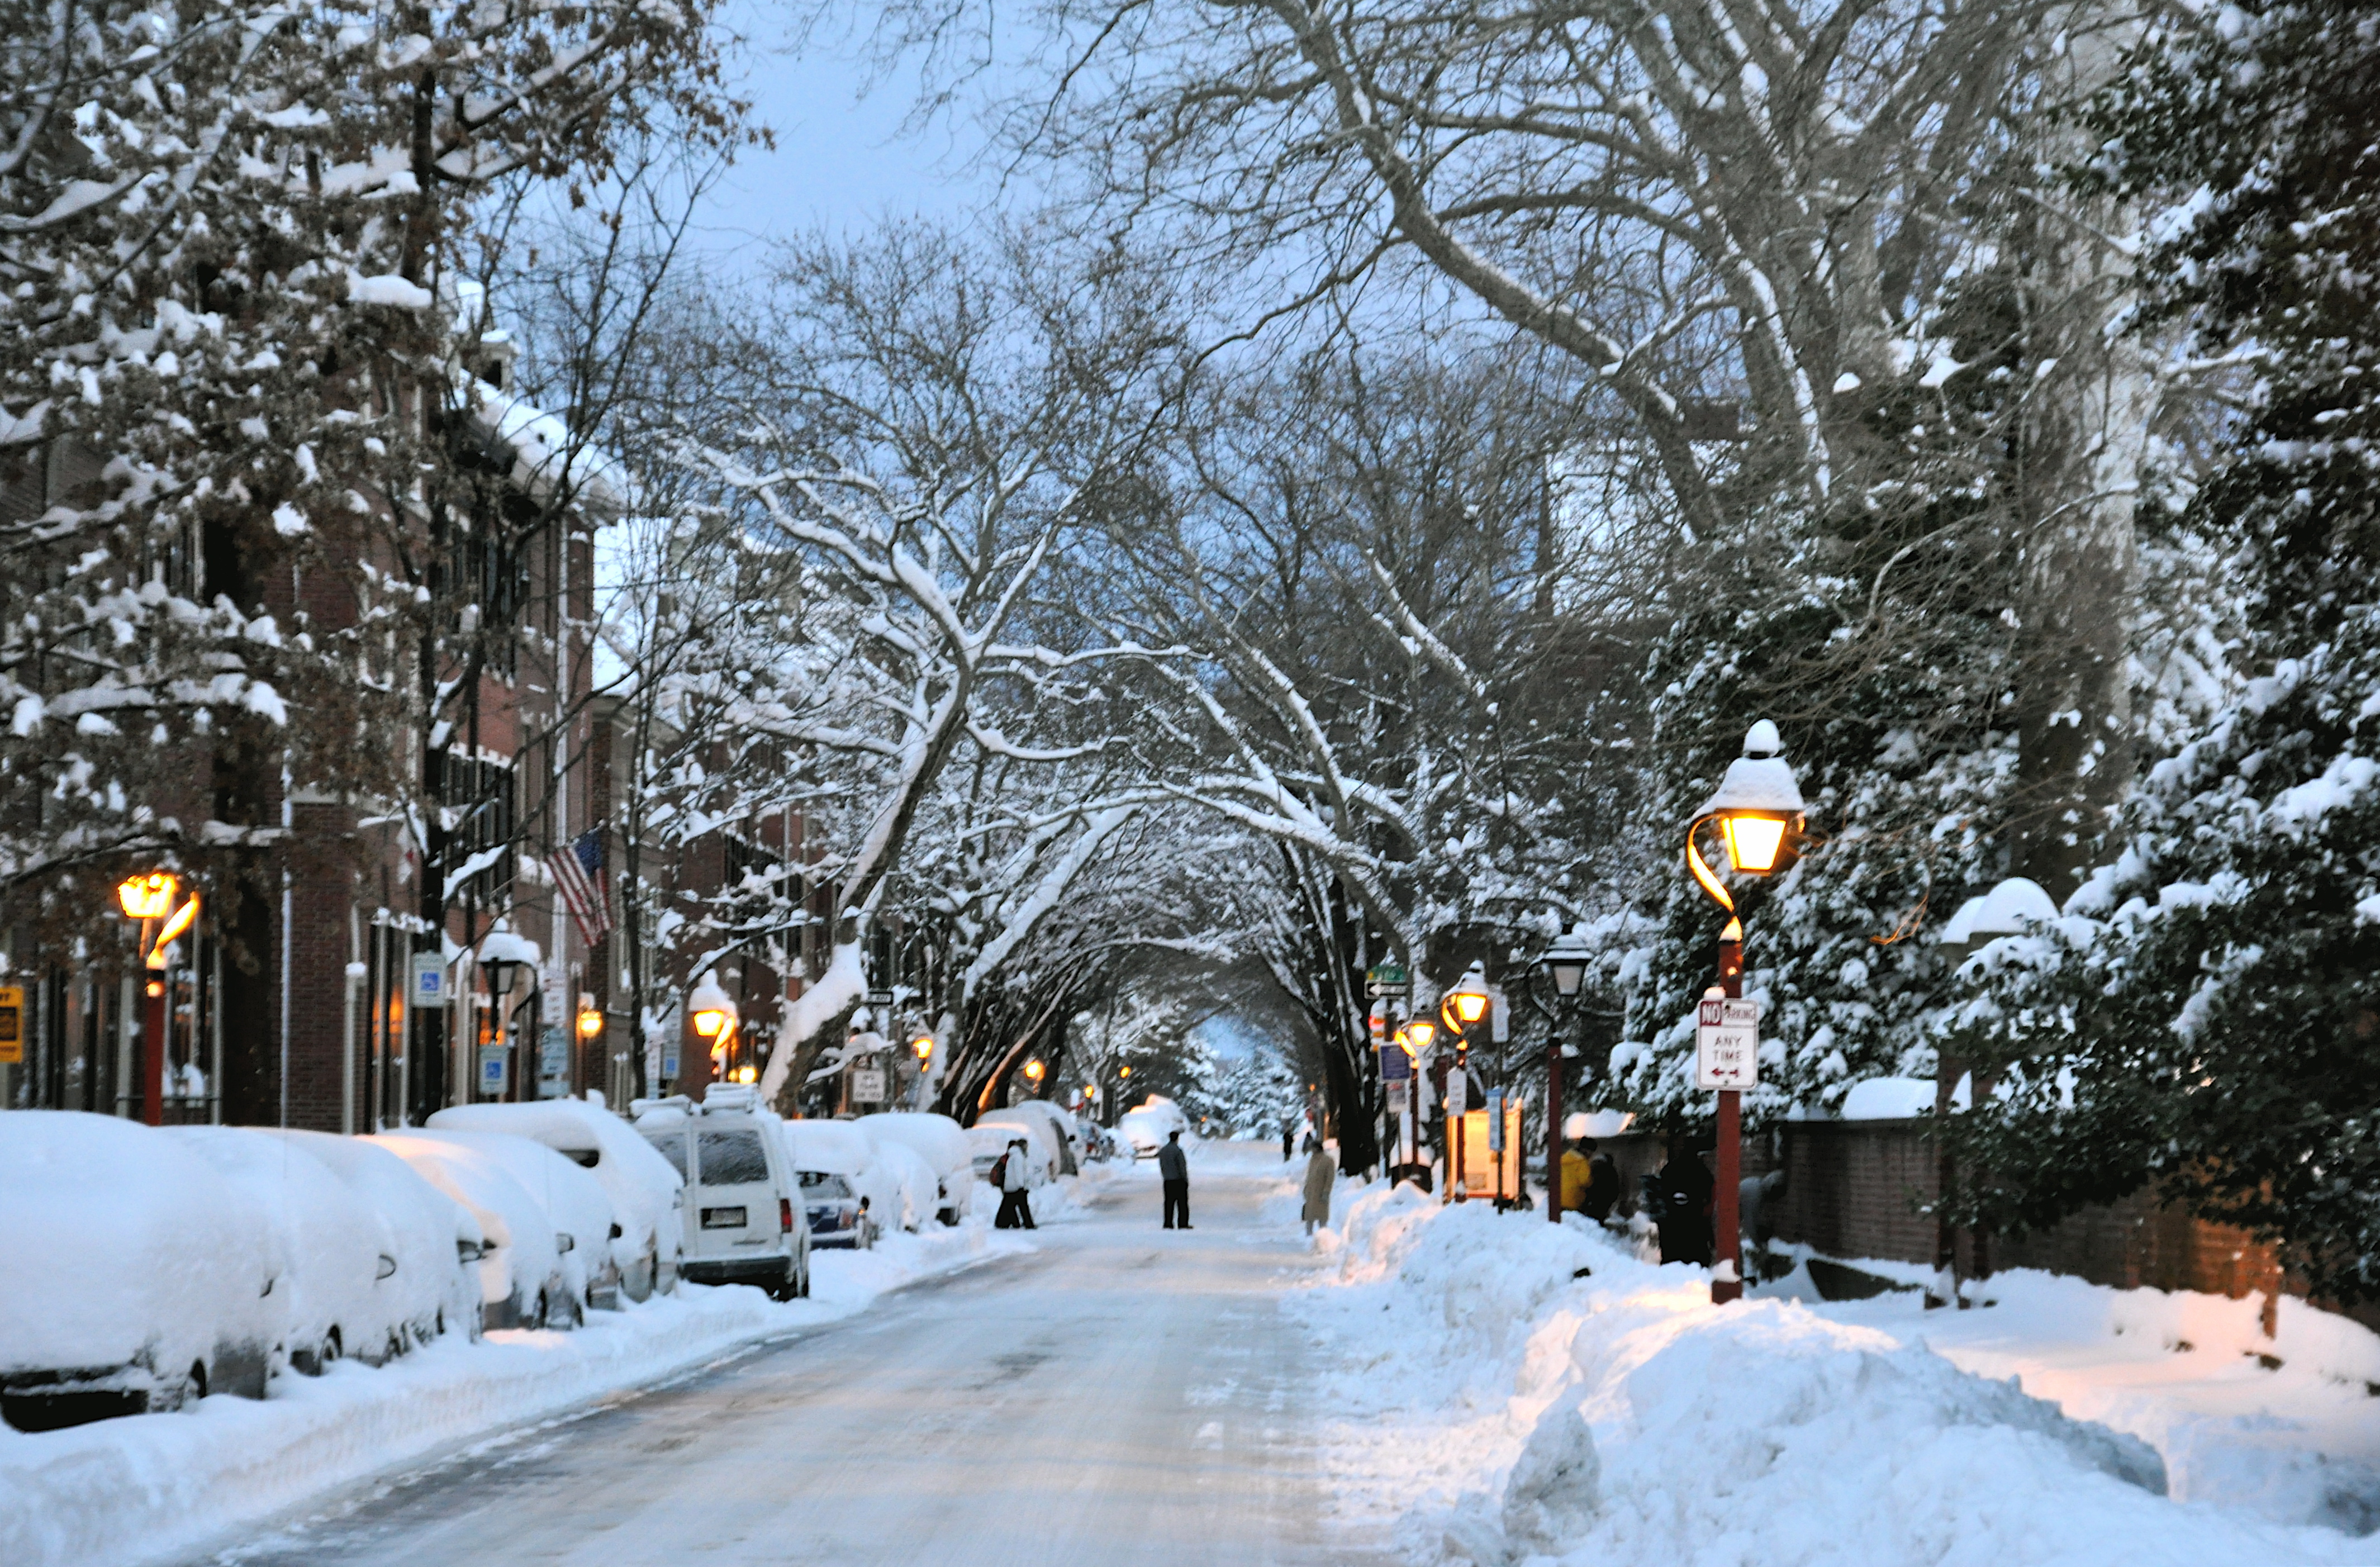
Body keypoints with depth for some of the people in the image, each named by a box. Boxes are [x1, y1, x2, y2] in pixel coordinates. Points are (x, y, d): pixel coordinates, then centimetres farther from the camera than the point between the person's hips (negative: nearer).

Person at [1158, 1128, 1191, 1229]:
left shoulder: (1162, 1151, 8)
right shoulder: (1178, 1150, -12)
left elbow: (1161, 1167, 13)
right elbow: (1182, 1167, -12)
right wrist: (1186, 1180, -6)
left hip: (1167, 1181, 6)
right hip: (1179, 1180, -6)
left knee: (1169, 1202, 6)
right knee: (1182, 1202, -1)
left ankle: (1168, 1223, 1)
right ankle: (1183, 1223, -3)